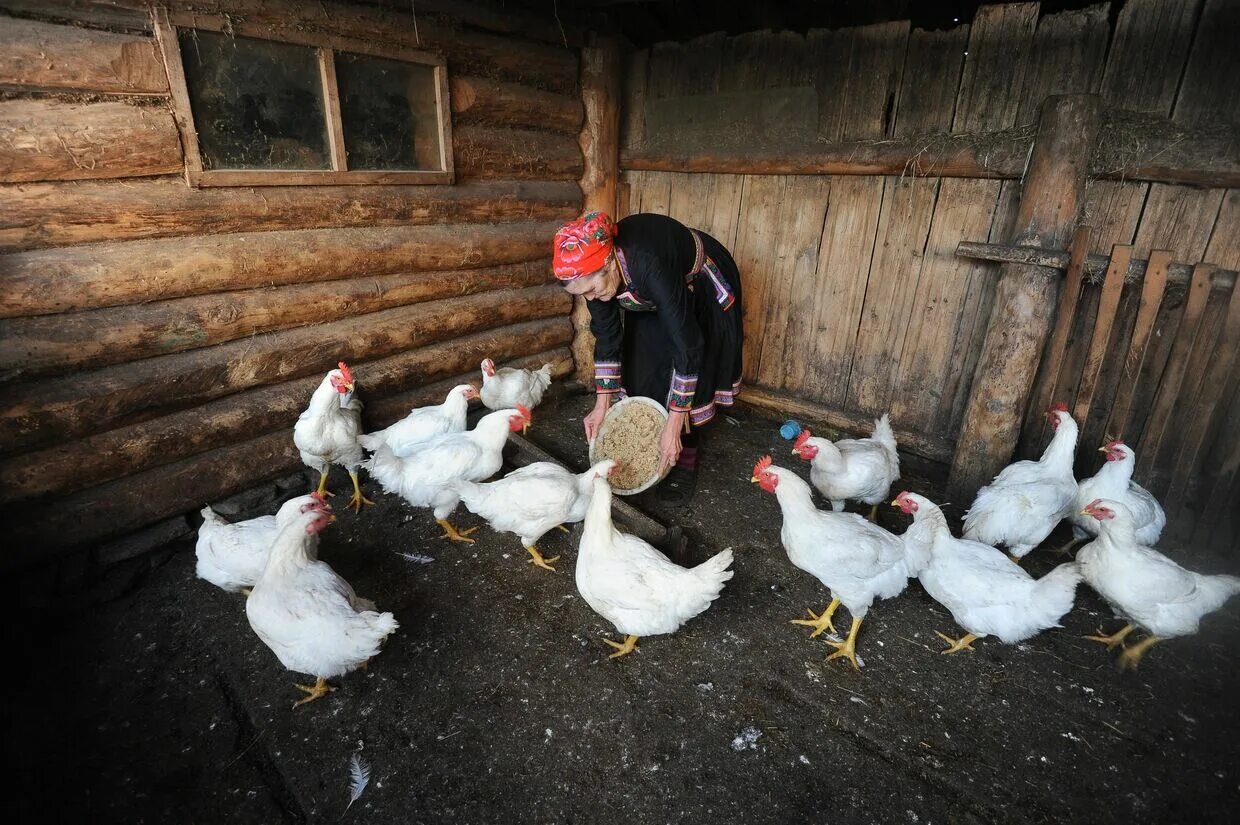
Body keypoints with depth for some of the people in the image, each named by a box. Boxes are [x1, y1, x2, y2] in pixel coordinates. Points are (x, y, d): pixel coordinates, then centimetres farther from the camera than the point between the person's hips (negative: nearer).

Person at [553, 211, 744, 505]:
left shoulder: (650, 266, -44)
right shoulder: (595, 269, -24)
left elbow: (688, 345, -40)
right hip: (652, 298, 6)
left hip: (702, 291, -6)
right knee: (641, 371, 0)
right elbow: (607, 336, -10)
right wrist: (602, 404, -11)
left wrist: (674, 426, -37)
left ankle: (686, 458, 5)